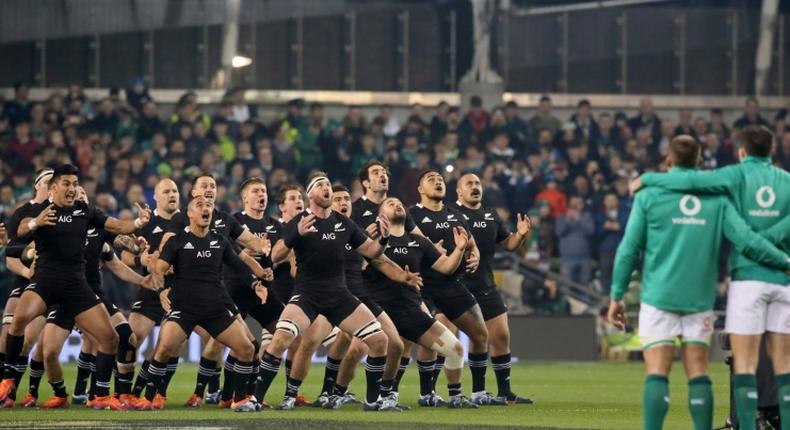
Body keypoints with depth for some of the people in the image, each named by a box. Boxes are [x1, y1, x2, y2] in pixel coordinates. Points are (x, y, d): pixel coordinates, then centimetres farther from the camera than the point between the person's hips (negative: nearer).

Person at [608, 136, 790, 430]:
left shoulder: (649, 195, -1)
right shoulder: (716, 197, 3)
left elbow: (629, 249, -1)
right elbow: (746, 240, -6)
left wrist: (617, 295, 6)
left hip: (659, 298, -2)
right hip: (700, 300, 2)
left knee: (657, 373, -6)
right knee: (698, 373, 6)